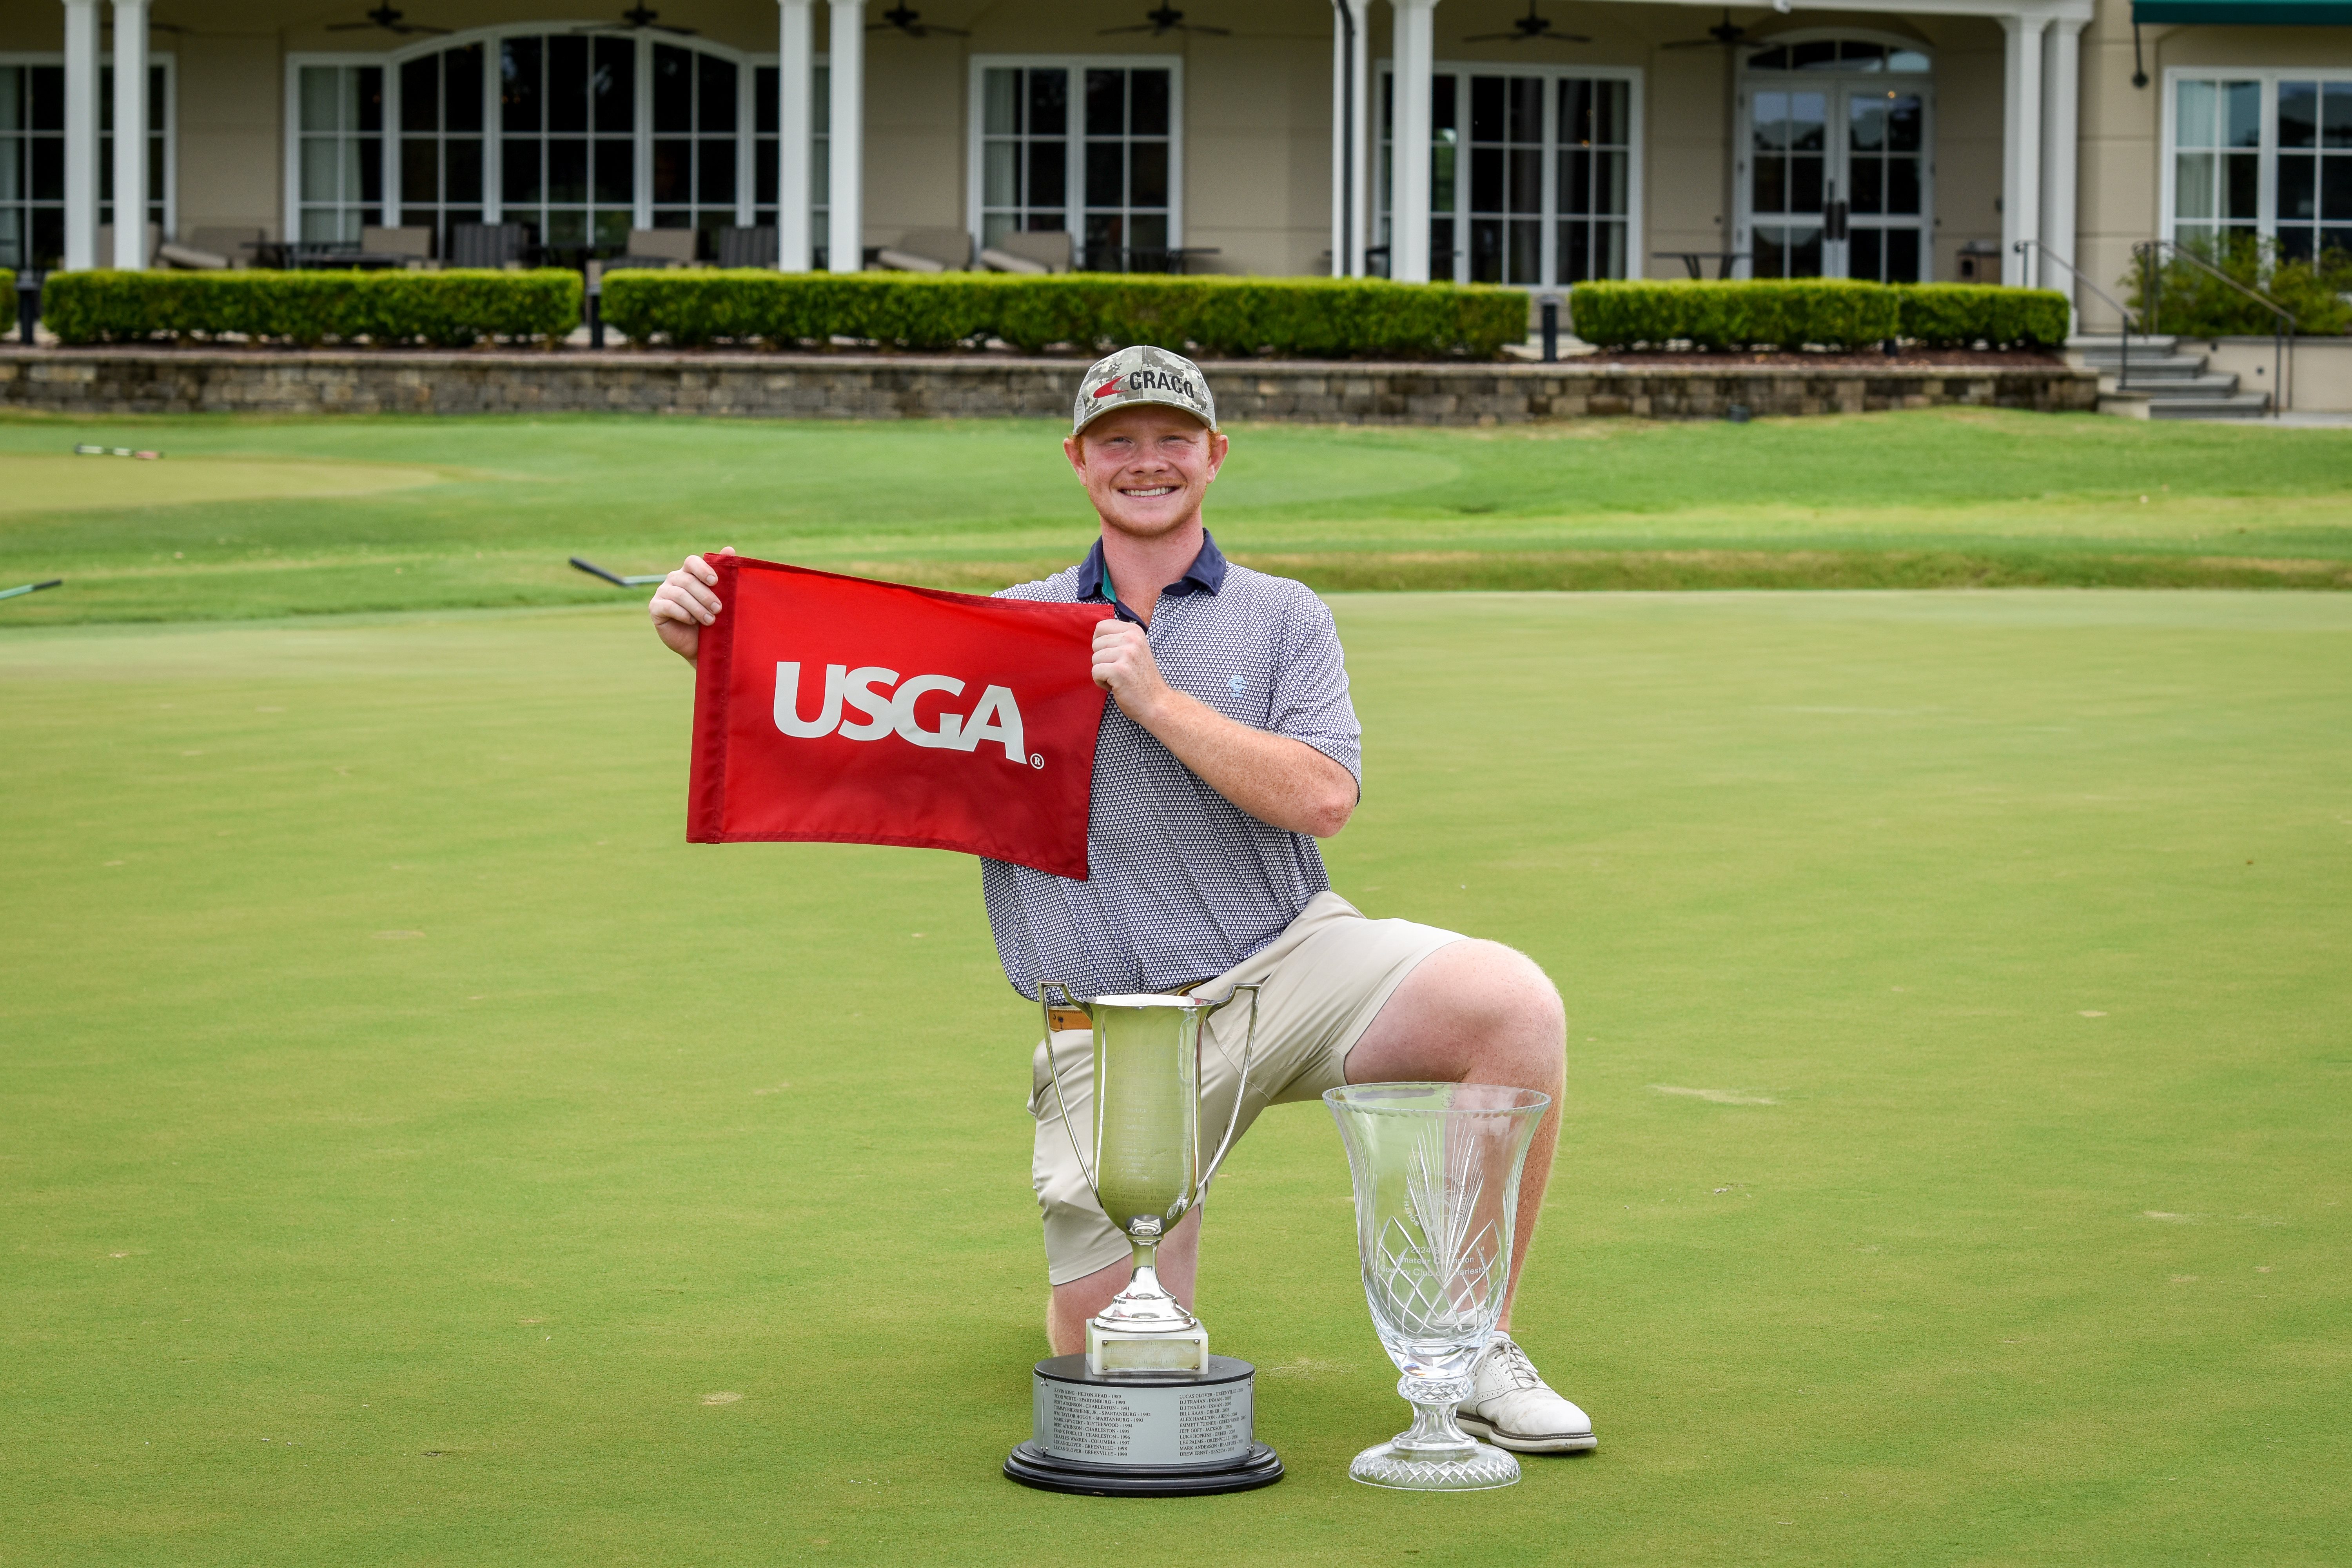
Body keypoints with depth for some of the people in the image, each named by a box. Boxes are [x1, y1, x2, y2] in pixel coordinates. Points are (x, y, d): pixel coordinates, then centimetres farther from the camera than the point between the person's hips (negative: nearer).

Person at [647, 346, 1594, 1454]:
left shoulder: (1284, 619, 8)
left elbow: (1320, 798, -8)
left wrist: (1155, 700, -13)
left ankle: (1478, 1353, -15)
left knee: (1512, 1001, -29)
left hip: (1290, 965, 0)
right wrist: (711, 645, -9)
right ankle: (1092, 1247, 37)